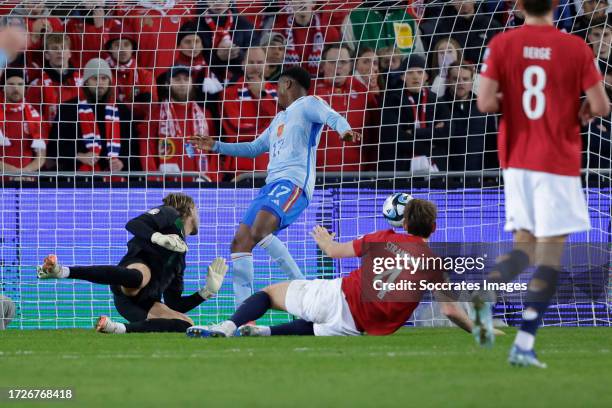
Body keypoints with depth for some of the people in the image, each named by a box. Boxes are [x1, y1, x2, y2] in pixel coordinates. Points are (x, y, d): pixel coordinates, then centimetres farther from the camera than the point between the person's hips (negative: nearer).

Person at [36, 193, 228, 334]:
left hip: (144, 303, 7)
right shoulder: (168, 214, 19)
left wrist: (208, 290, 28)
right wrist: (157, 237, -15)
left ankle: (118, 328, -24)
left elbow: (174, 305, 31)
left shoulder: (180, 256, 38)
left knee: (186, 324, -15)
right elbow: (133, 224, 0)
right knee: (137, 277, -45)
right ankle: (61, 271, -45)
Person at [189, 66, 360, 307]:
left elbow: (331, 116, -18)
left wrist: (344, 129, -41)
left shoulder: (308, 104, 3)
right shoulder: (280, 118, 30)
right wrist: (216, 147, 40)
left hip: (293, 183, -10)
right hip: (272, 184, 10)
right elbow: (254, 148, 41)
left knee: (259, 231, -32)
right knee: (240, 242, 2)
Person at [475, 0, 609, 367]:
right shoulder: (575, 48, -6)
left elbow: (485, 103, -7)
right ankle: (524, 345, -8)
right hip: (559, 162, -3)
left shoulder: (502, 45, -1)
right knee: (551, 249, 0)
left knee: (525, 245, 15)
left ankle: (487, 293, -16)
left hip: (516, 161, 3)